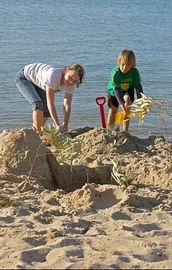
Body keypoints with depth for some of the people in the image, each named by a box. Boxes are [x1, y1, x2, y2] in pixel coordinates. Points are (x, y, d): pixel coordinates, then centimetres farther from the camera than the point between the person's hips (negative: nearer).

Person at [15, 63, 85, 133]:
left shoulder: (70, 85, -23)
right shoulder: (53, 75, -43)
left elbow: (67, 106, -23)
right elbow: (50, 103, -44)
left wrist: (65, 125, -36)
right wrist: (57, 125, -47)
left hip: (37, 82, 7)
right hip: (24, 77, -7)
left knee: (46, 111, 1)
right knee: (38, 105, -26)